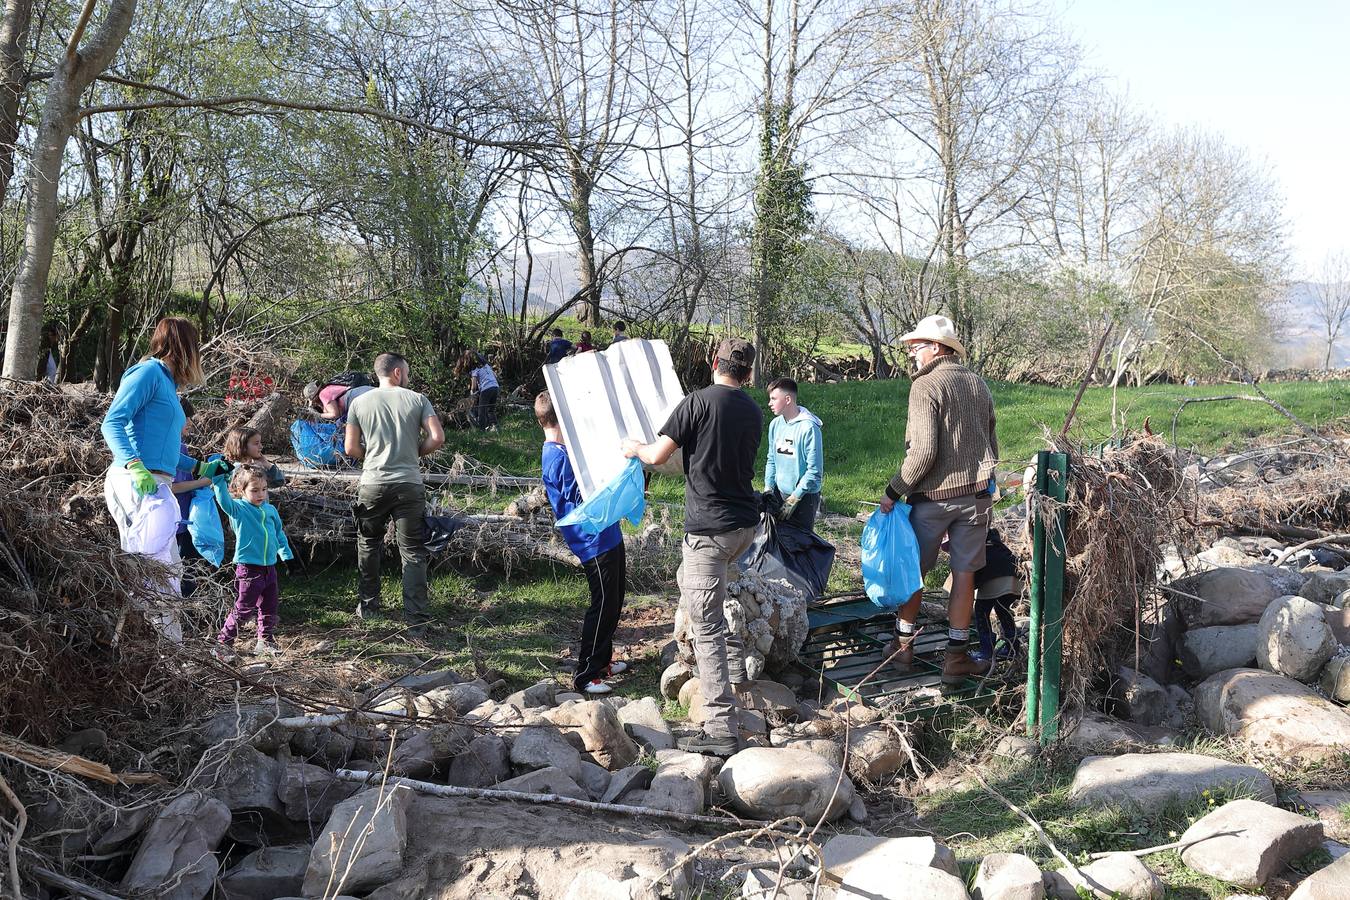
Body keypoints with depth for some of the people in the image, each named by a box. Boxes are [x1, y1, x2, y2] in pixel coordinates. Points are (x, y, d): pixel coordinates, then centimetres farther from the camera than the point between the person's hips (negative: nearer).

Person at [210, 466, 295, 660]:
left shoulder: (270, 510, 9)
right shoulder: (238, 509, -8)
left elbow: (279, 533, 21)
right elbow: (224, 501, -29)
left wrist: (287, 555, 18)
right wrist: (220, 480, -40)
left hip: (269, 566, 6)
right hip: (248, 568, -6)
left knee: (270, 606, 15)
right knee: (244, 609, -4)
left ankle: (265, 640, 29)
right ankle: (223, 642, 7)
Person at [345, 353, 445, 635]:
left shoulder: (359, 403, 4)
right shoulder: (417, 400, 1)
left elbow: (351, 448, 2)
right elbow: (437, 438, -6)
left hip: (372, 485, 1)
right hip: (409, 485, -1)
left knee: (369, 545, 22)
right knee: (413, 552, 2)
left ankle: (367, 604, 32)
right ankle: (417, 620, -3)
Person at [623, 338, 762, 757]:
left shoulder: (698, 401, -12)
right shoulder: (754, 413, 9)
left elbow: (658, 456, -11)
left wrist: (635, 448, 11)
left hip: (710, 528, -7)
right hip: (745, 523, 7)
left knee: (706, 628, -3)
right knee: (688, 580, 32)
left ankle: (722, 730, -4)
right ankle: (735, 664, 27)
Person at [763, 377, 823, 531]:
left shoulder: (808, 427, -17)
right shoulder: (775, 424, 4)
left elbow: (814, 471, -16)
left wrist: (794, 498, -15)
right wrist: (768, 488, 2)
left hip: (804, 496, -6)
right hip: (779, 494, 6)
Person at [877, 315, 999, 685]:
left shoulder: (926, 386, -12)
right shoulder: (980, 385, 10)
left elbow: (923, 450, -19)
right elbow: (992, 446, 17)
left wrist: (894, 491, -11)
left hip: (933, 495, -5)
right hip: (976, 494, 5)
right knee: (964, 574, 7)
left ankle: (903, 647, 21)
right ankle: (956, 658, 11)